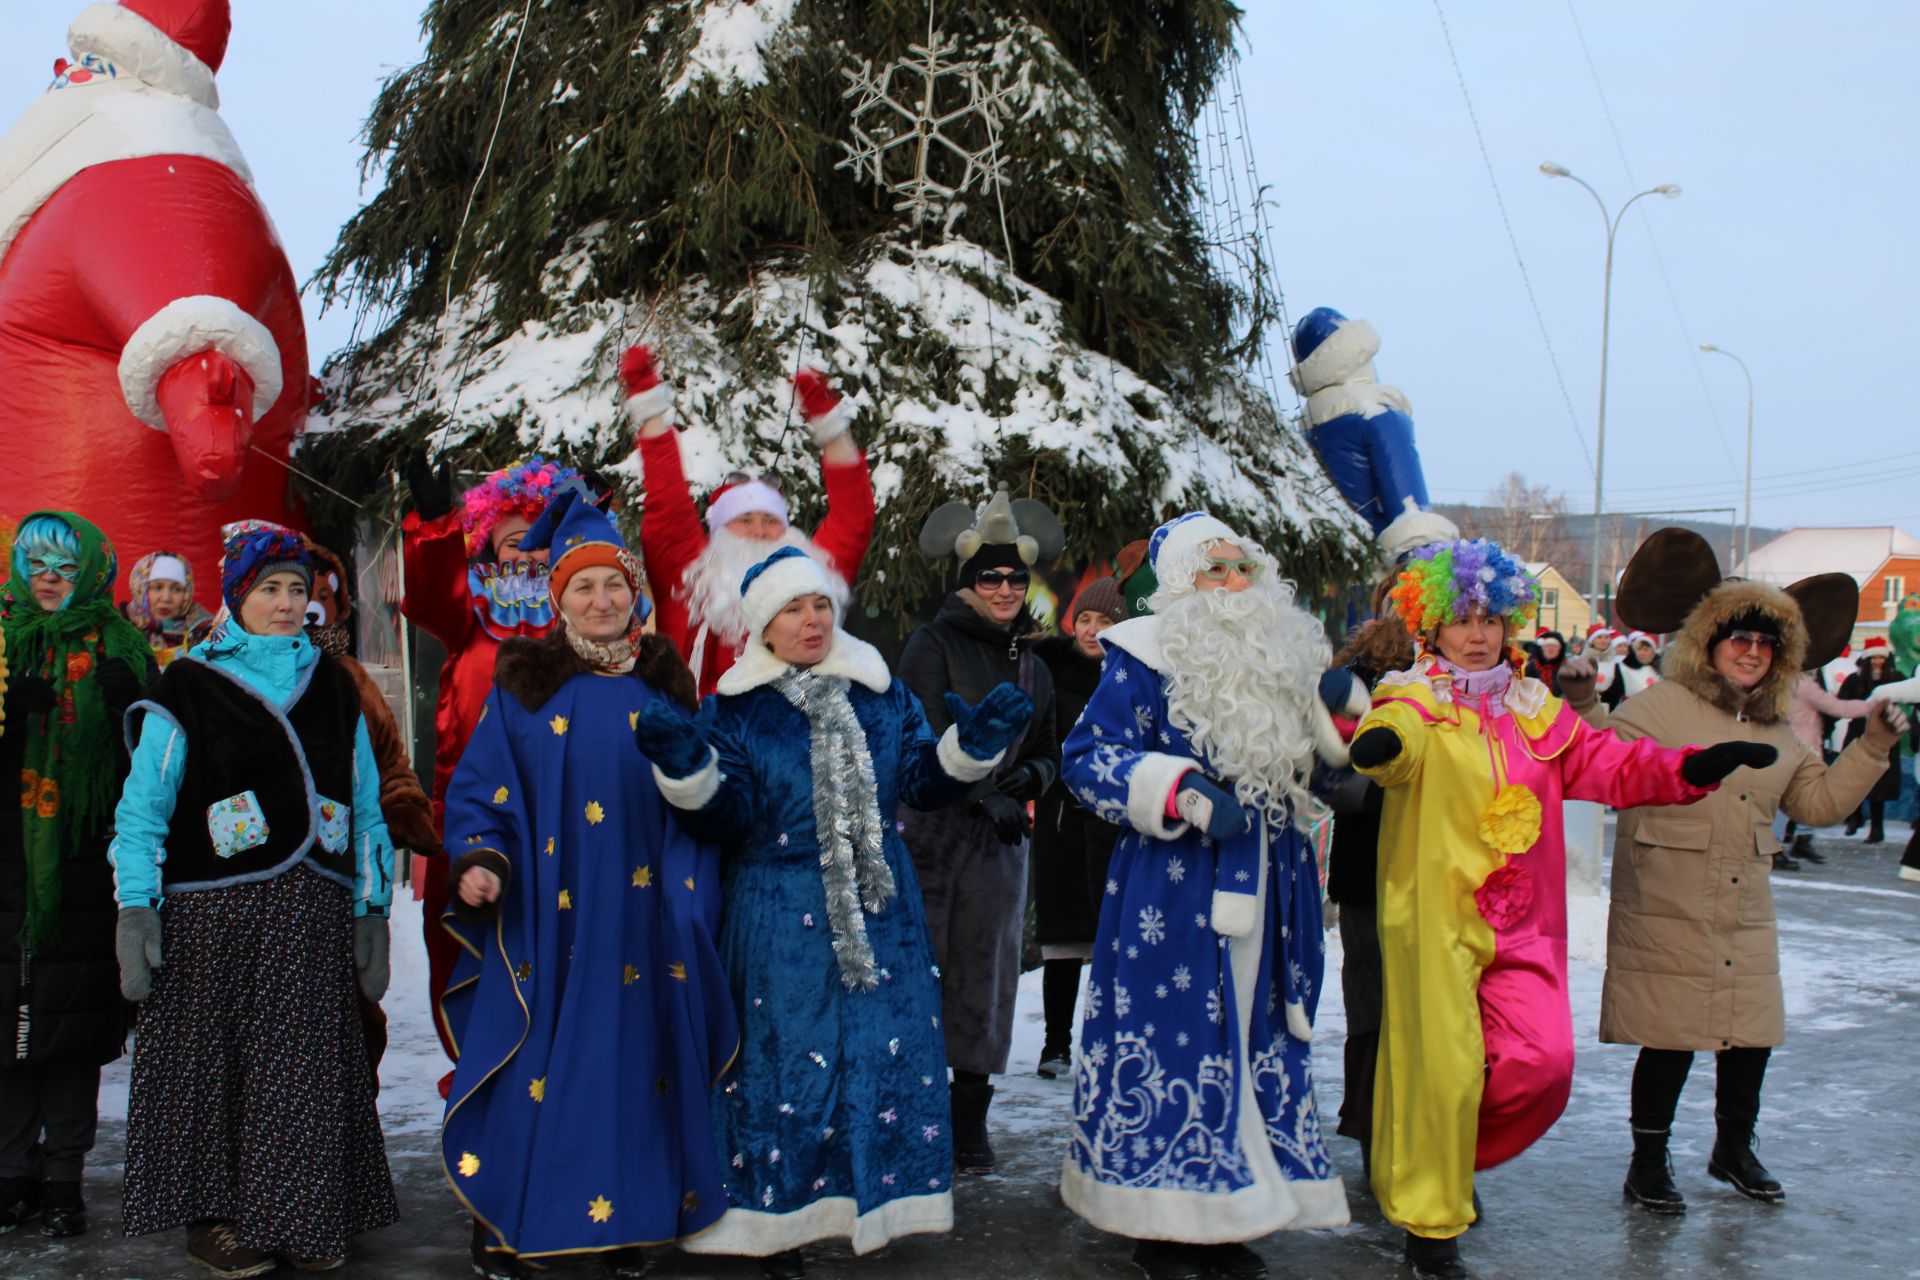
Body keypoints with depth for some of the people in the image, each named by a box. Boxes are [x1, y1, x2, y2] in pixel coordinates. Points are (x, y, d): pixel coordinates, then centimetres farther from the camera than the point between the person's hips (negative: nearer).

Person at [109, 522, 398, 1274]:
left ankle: (304, 1217, 14)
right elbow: (142, 807, 1)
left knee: (306, 1064, 2)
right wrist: (135, 910, -7)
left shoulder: (333, 687, 14)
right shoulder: (188, 686, 4)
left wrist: (371, 911, 10)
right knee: (213, 1061, 0)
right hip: (211, 911, -2)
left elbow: (365, 806, 14)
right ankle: (210, 1215, 15)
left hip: (311, 915, 3)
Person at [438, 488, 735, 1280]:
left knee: (633, 1060, 6)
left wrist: (689, 904, 2)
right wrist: (478, 860, -12)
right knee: (539, 1064, -1)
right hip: (544, 919, -1)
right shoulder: (523, 685, 3)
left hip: (640, 919, 2)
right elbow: (480, 787, 4)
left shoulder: (665, 686, 7)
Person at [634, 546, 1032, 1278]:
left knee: (881, 1054, 6)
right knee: (785, 1060, 1)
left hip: (879, 909, 3)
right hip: (779, 920, -3)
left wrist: (972, 746, -11)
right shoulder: (735, 709, 0)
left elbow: (923, 782, 6)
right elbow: (724, 816, -7)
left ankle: (872, 1203, 21)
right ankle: (778, 1220, 13)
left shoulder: (883, 695, 8)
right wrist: (687, 769, -25)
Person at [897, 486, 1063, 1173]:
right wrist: (987, 797, -15)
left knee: (986, 975, 6)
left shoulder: (1033, 666, 16)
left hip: (1001, 838, 5)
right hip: (930, 828, -5)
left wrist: (1031, 777, -1)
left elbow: (1048, 751, 22)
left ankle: (970, 1122, 15)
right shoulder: (933, 644, -1)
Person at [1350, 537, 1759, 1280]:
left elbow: (1608, 765, 14)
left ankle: (1448, 1154, 24)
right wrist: (1382, 743, -51)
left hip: (1518, 920, 5)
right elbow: (1400, 739, -26)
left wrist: (1692, 768, -3)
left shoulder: (1534, 710, 15)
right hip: (1433, 917, -5)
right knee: (1444, 1068, -6)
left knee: (1543, 1061, -3)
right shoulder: (1416, 701, -2)